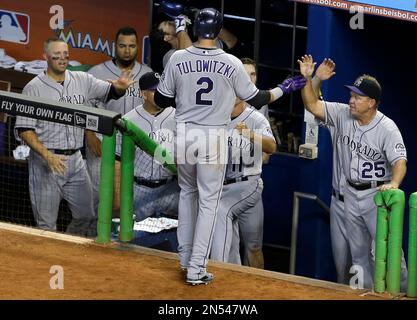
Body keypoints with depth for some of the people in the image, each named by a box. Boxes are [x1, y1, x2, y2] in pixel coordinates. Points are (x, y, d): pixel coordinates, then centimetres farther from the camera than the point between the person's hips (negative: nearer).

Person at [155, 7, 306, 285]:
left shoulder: (178, 59, -5)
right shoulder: (232, 64, -8)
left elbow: (161, 100, 4)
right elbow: (256, 99, 2)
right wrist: (284, 89, 16)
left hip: (184, 135, 2)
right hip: (214, 138, -2)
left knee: (187, 193, 22)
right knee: (208, 202, 4)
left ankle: (186, 258, 25)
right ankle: (196, 269, 2)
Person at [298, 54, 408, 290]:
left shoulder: (387, 128, -17)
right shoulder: (343, 114, -1)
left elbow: (399, 160, -24)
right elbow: (312, 105, 0)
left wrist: (393, 184, -44)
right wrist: (308, 79, -15)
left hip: (377, 193, -6)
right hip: (351, 194, 6)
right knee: (358, 251, 12)